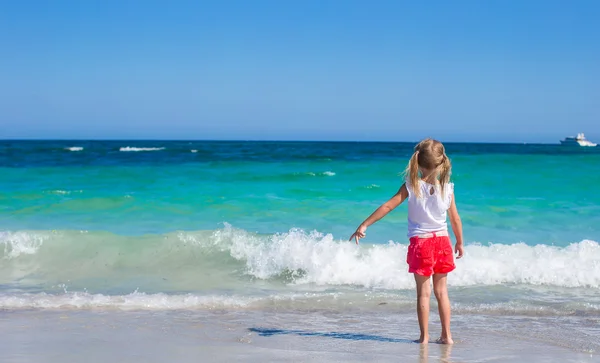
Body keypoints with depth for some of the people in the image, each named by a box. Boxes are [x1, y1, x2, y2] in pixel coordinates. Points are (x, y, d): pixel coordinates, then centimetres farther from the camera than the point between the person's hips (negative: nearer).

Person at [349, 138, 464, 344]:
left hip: (420, 243, -2)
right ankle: (446, 335, 13)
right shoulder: (448, 188, -7)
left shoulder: (411, 186, -12)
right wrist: (459, 243, 14)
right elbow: (455, 219, 0)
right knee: (441, 291, 12)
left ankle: (424, 336, 7)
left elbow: (387, 206, -13)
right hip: (442, 242, 2)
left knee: (423, 292, 6)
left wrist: (363, 226, -9)